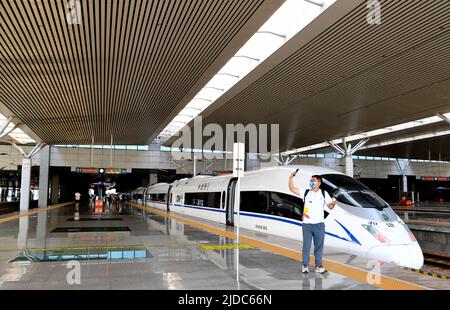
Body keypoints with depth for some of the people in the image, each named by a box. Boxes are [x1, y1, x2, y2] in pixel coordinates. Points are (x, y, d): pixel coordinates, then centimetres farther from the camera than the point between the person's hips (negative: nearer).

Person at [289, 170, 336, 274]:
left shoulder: (324, 194, 6)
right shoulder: (306, 192, 6)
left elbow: (330, 207, 5)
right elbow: (292, 189, 2)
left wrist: (333, 203, -18)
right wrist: (291, 177, -8)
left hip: (319, 224, 0)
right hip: (307, 224, 0)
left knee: (319, 245, 7)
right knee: (306, 245, 6)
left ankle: (318, 266, 16)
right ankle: (305, 266, 15)